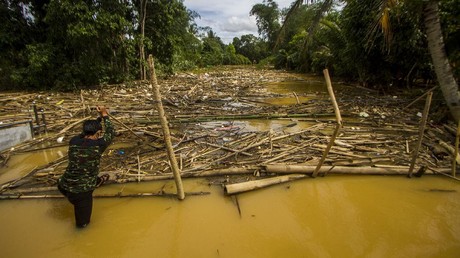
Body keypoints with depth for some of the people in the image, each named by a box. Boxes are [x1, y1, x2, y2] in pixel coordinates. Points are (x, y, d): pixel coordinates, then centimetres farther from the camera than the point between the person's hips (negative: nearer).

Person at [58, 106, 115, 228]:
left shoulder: (73, 141, -5)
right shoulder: (97, 145, -18)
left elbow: (85, 132, 17)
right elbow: (110, 133, 0)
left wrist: (99, 117, 22)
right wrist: (104, 115, 10)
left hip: (63, 186, 5)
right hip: (80, 192, -5)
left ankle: (96, 181, 49)